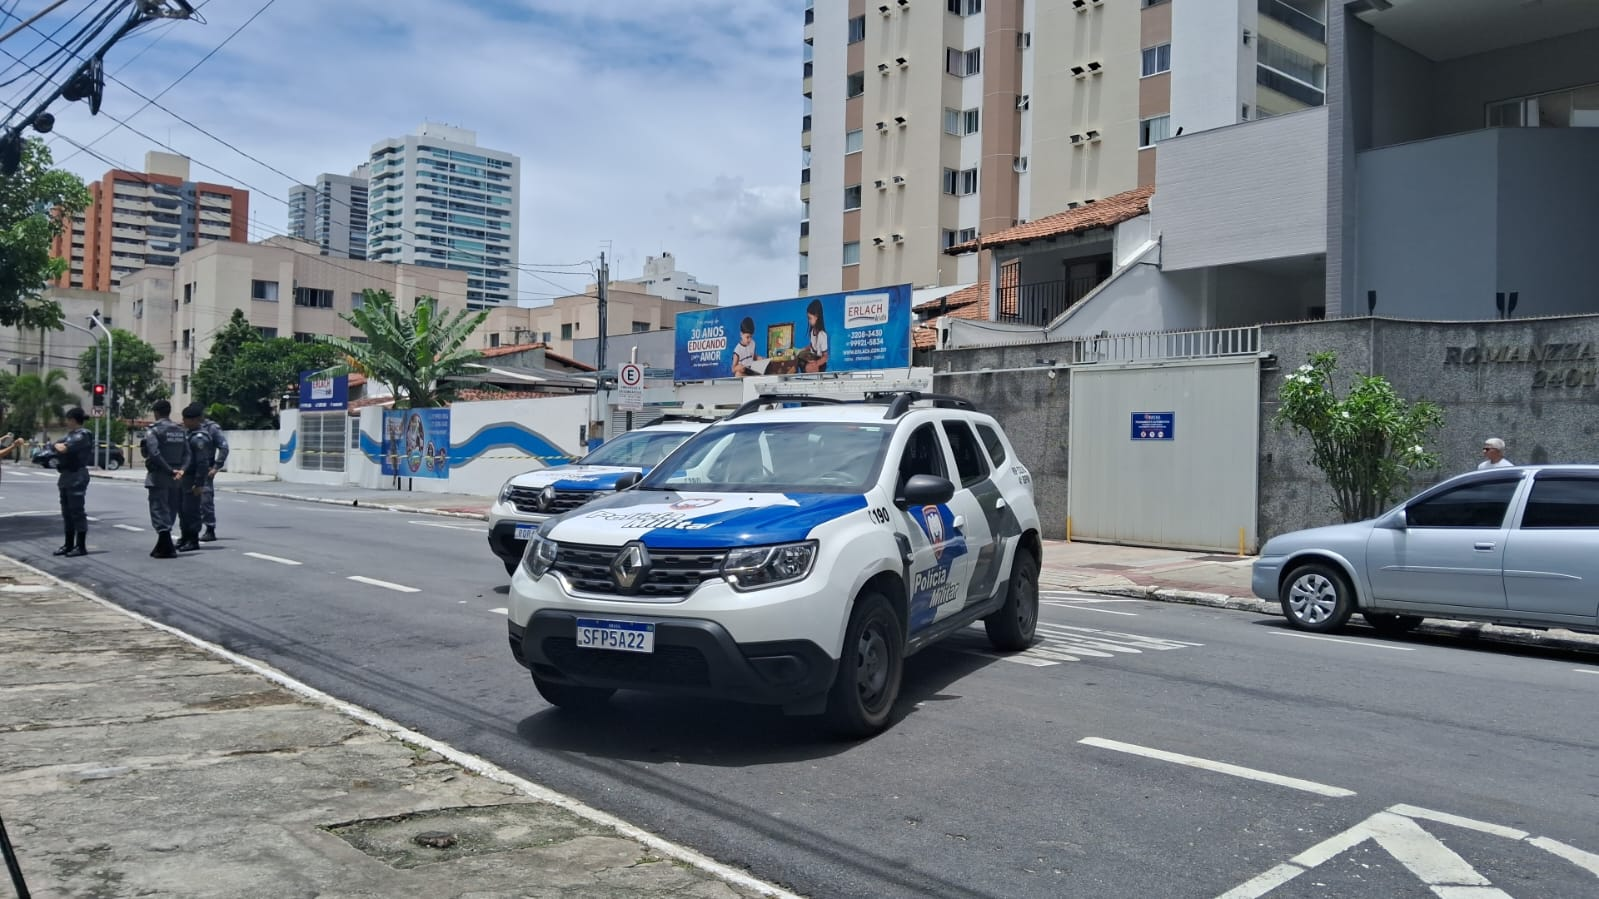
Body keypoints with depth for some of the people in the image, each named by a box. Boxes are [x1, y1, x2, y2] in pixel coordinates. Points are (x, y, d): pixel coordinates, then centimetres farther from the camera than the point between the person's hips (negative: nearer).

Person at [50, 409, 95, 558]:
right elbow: (54, 444, 16)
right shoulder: (71, 434, 18)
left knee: (77, 511, -6)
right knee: (67, 511, 12)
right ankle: (69, 544, 19)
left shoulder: (83, 435, -12)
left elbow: (66, 448, -22)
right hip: (66, 476, 9)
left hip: (77, 477, -9)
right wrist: (57, 445, -4)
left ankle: (81, 546, -3)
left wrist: (60, 446, -2)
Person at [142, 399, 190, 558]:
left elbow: (154, 453, -20)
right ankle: (163, 545, 22)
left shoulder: (153, 430, -9)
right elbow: (187, 454, 3)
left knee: (159, 510, -2)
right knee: (170, 510, 14)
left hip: (158, 476, -6)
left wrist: (170, 471, -16)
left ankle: (166, 547, -8)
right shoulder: (180, 431, 10)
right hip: (176, 479, 6)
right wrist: (181, 469, -7)